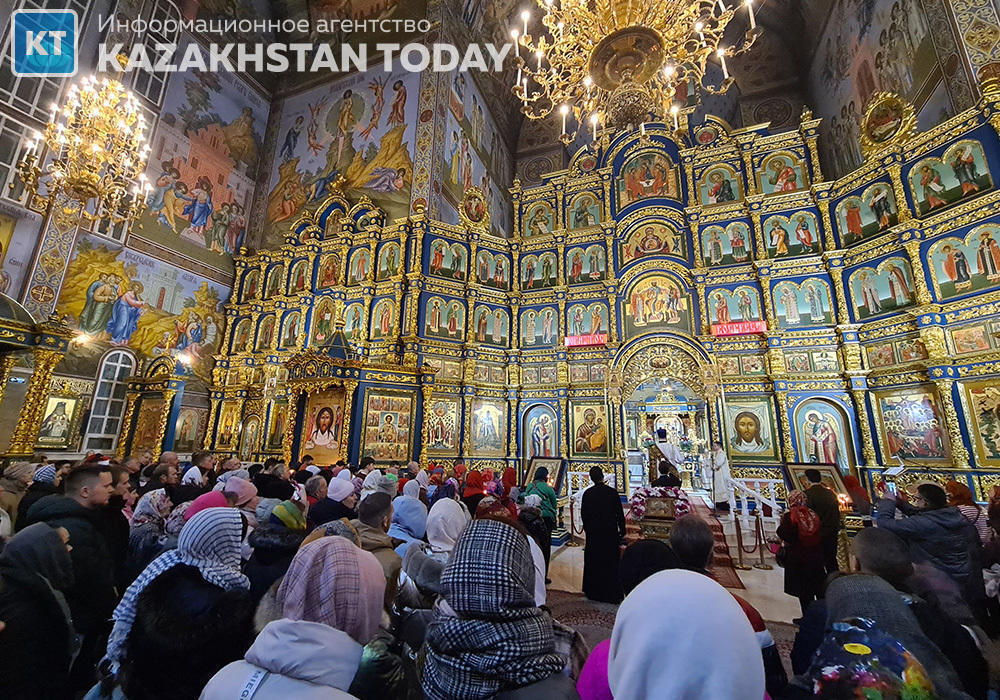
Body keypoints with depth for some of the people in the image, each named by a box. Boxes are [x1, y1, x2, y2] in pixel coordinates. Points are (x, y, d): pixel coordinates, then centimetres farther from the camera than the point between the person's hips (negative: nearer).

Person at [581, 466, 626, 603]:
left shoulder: (587, 493, -7)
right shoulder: (612, 492, -12)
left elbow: (583, 514, 0)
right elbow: (620, 513, -7)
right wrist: (622, 530, 4)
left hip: (593, 532, 2)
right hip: (610, 532, -1)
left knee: (593, 562, 13)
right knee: (611, 562, 9)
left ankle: (594, 592, 23)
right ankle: (612, 593, 14)